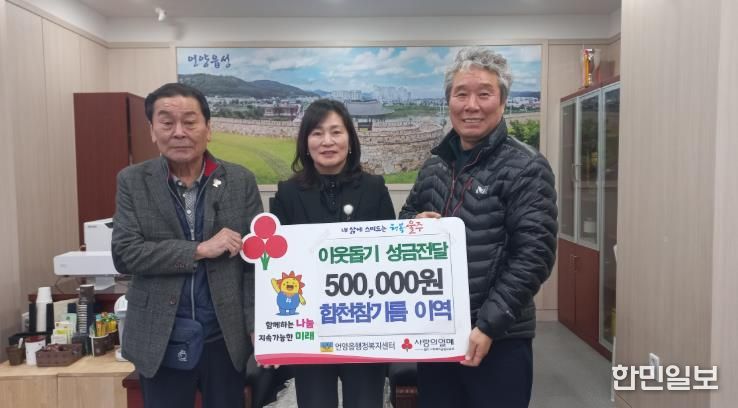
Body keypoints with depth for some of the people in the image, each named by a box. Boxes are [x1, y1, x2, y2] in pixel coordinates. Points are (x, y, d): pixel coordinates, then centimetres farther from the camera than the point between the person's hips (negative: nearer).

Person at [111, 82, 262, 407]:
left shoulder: (241, 181, -2)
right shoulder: (132, 182, -1)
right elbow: (124, 254, -10)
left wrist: (257, 328, -7)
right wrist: (200, 249, -18)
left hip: (226, 337, 0)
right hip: (159, 341, 0)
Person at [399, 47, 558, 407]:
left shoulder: (525, 168, -9)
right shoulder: (435, 165, 8)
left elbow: (533, 255, -14)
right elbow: (405, 219, 17)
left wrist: (487, 325, -18)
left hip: (499, 340, -5)